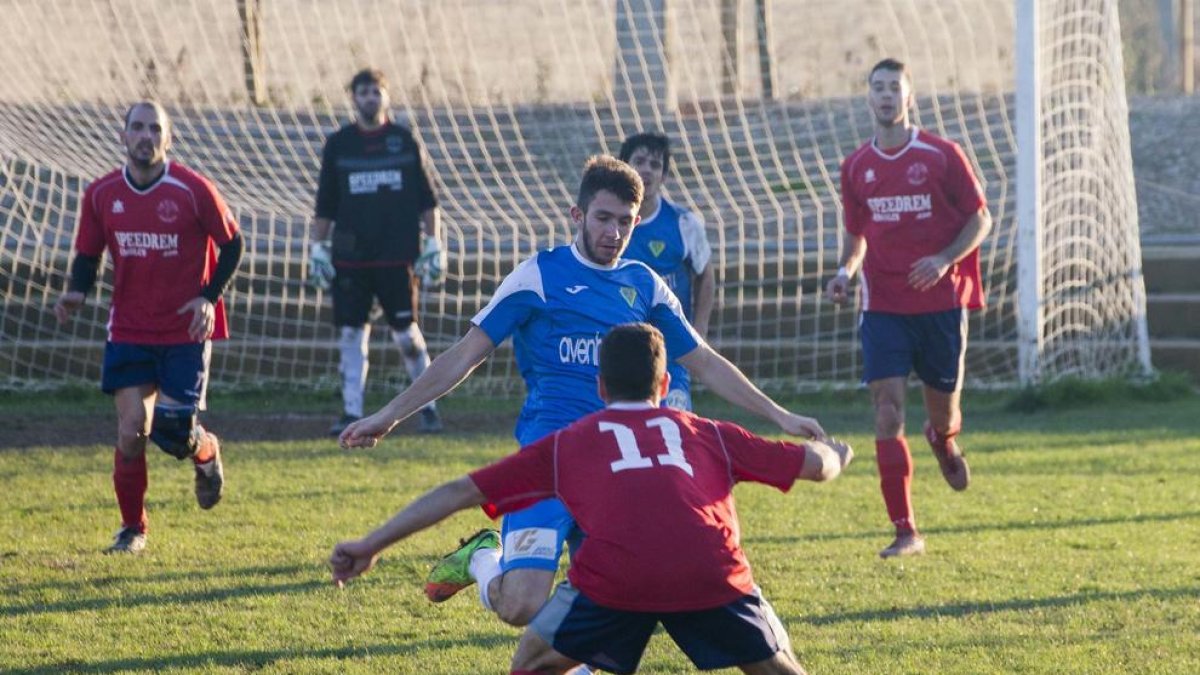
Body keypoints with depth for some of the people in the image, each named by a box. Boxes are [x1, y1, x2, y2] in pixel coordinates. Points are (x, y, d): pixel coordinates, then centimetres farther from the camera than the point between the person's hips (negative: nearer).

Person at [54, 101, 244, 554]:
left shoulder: (193, 190, -10)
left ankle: (206, 453, 30)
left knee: (173, 429, -9)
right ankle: (132, 529, 12)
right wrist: (77, 293, -11)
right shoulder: (101, 194, -1)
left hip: (186, 330, -2)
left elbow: (232, 244, 0)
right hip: (129, 330, 2)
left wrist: (210, 297, -13)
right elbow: (88, 255, 10)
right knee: (131, 431, -6)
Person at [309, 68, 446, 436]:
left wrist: (434, 244, 1)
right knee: (351, 335, 0)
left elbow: (425, 199, 6)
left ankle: (428, 405, 14)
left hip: (396, 254, -1)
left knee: (407, 333, 0)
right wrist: (318, 247, 4)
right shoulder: (338, 144, 6)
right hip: (351, 257, 1)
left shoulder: (404, 141, 3)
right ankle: (352, 412, 6)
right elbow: (325, 204, 10)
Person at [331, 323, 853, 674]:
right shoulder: (708, 435, 30)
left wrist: (370, 545, 34)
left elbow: (462, 491, 27)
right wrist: (836, 454, 62)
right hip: (712, 574, 1)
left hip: (615, 578, -1)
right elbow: (815, 464, 36)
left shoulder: (567, 444, 29)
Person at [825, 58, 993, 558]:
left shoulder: (941, 155, -4)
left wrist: (944, 260, -16)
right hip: (883, 305, 1)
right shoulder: (856, 167, 6)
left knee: (943, 408, 8)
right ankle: (905, 532, -10)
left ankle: (943, 441, 50)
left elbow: (980, 219, 0)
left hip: (940, 302, -1)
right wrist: (846, 271, -2)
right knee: (887, 406, -12)